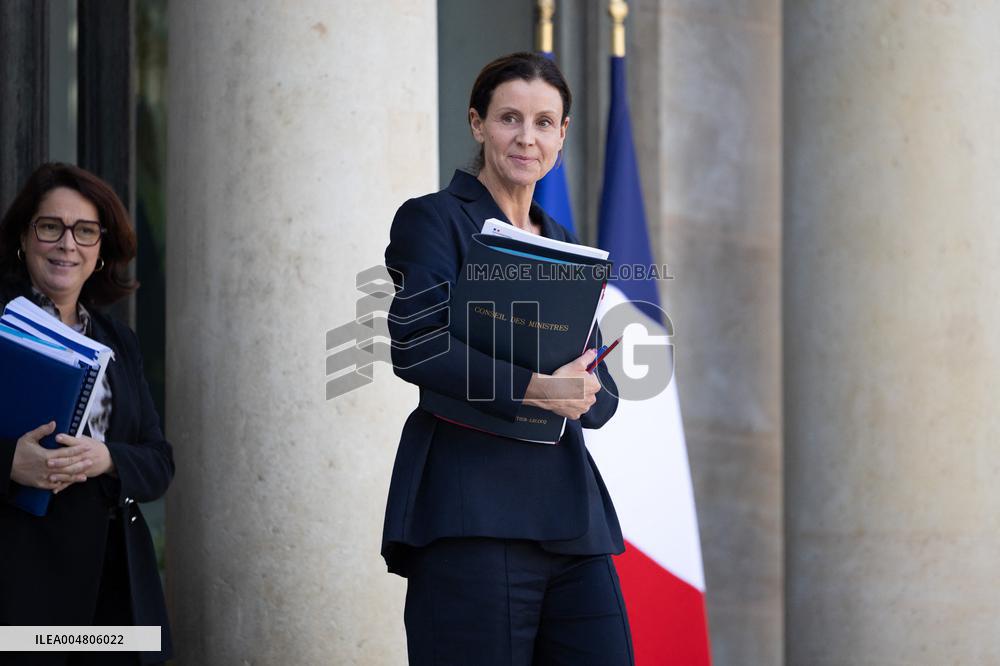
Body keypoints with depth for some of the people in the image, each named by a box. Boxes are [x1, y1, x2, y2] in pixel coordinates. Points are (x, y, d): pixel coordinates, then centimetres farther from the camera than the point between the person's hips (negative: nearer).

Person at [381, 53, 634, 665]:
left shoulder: (566, 245, 22)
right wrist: (530, 387, -23)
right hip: (471, 513, -6)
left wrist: (581, 393, -5)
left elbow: (602, 394, 19)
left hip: (571, 514, 6)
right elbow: (416, 345, -14)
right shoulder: (432, 220, 3)